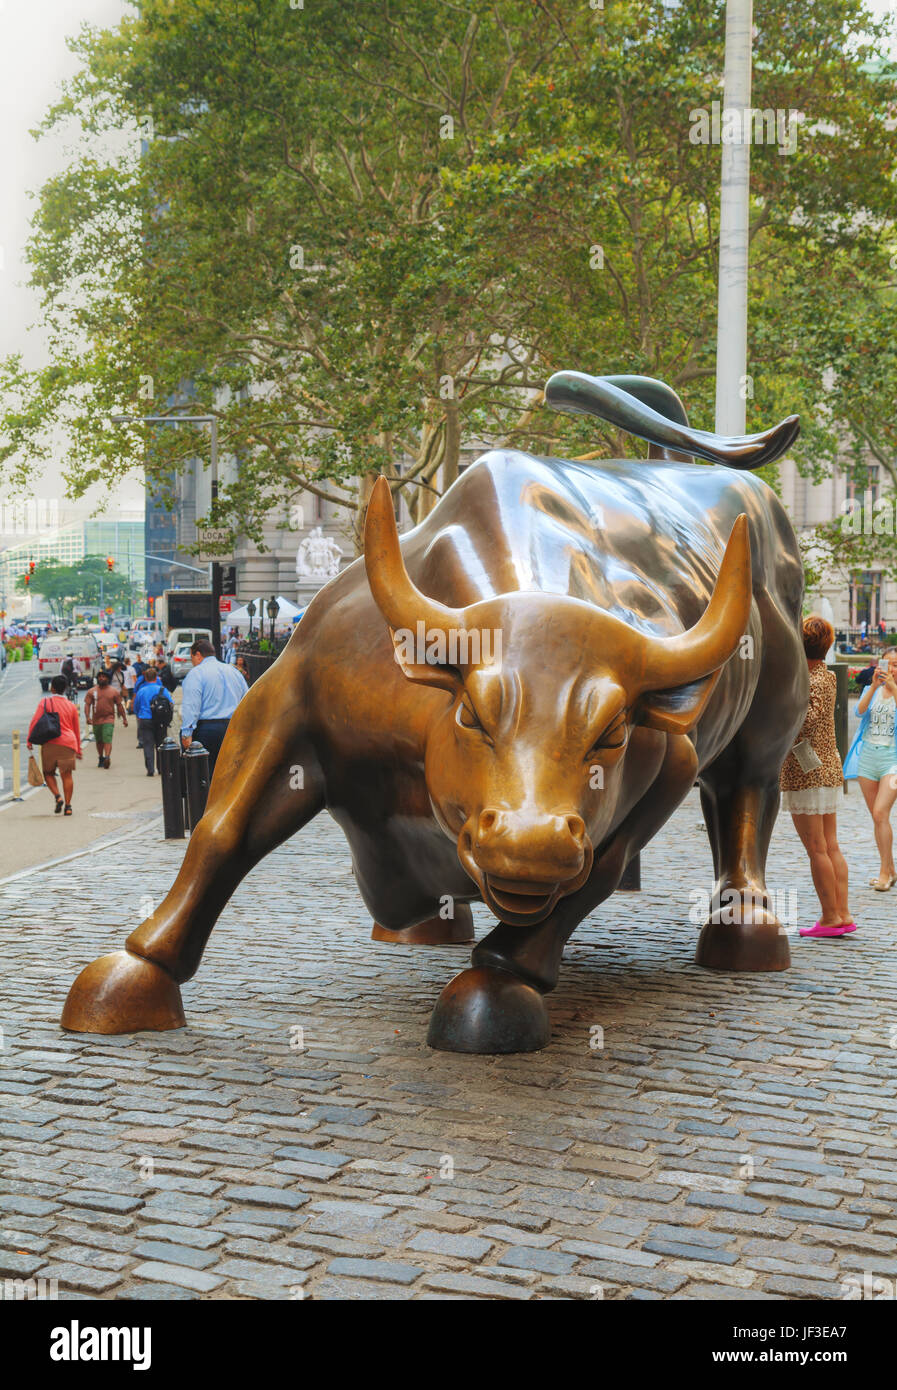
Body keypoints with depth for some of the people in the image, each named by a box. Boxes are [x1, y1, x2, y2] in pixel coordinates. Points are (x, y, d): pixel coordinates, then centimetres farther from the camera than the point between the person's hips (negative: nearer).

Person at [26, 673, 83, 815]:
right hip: (68, 743, 2)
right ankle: (68, 806, 1)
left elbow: (35, 721, -5)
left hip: (49, 743, -2)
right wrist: (78, 749, 24)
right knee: (67, 775, 3)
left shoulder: (45, 702, 1)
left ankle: (58, 797, -7)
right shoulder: (71, 706, 10)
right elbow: (77, 729, 16)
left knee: (48, 773, 14)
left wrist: (29, 740, 3)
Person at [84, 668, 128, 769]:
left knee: (107, 740, -17)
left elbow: (119, 705, 8)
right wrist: (87, 717, -15)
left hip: (109, 720, -2)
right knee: (99, 741, 14)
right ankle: (101, 758, 30)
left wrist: (124, 719, 8)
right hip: (96, 720, 2)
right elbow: (87, 704, -1)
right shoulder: (92, 691, 3)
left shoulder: (114, 691, 3)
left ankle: (107, 758, -27)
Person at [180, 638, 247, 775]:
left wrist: (186, 733, -18)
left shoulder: (196, 674, -4)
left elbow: (191, 706, -15)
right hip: (234, 730, 6)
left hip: (206, 730, -6)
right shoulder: (235, 672, 17)